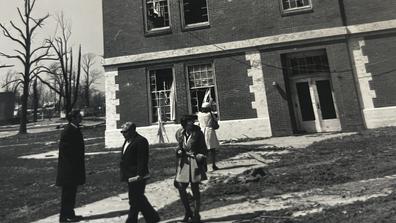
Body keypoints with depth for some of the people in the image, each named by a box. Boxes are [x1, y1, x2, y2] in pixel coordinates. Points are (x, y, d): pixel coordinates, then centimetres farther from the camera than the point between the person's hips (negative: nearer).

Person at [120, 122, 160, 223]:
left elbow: (142, 160, -21)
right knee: (139, 199, 17)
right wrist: (124, 174, 18)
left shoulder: (140, 141, -17)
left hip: (137, 177, -10)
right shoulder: (127, 141, 13)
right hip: (130, 176, 10)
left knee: (135, 201, 1)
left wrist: (139, 175, -23)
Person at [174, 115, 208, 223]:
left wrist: (201, 157, -8)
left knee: (195, 189, 5)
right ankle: (188, 212, 27)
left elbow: (204, 149, -1)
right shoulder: (179, 133, 2)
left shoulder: (197, 133, -8)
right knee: (181, 188, 4)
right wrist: (179, 151, -6)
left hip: (195, 163, -3)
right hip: (183, 163, 4)